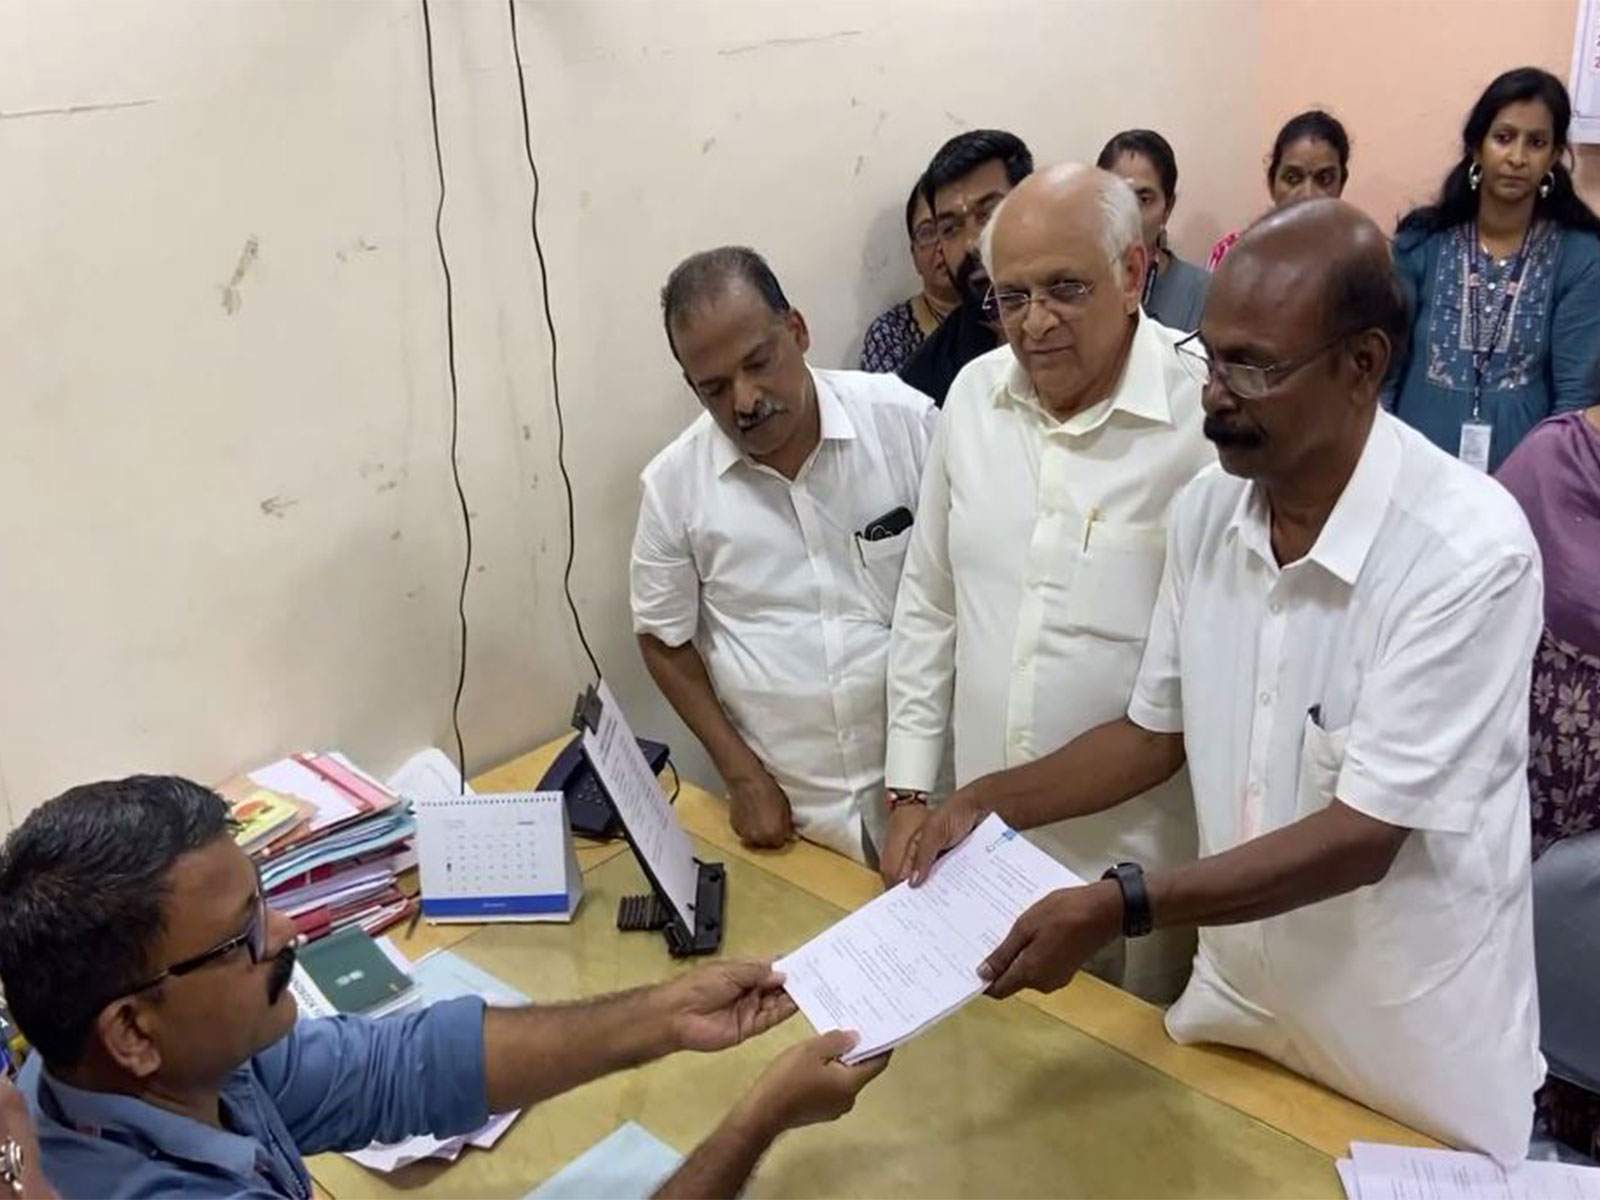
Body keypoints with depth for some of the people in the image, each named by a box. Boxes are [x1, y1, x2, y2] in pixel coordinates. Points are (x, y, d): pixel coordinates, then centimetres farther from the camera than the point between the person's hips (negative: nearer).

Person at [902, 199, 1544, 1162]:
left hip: (1411, 1046, -5)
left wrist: (1119, 907, -30)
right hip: (1235, 996, 5)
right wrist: (994, 800, -4)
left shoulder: (1469, 552, -25)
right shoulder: (1207, 512, -5)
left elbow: (1362, 837, -25)